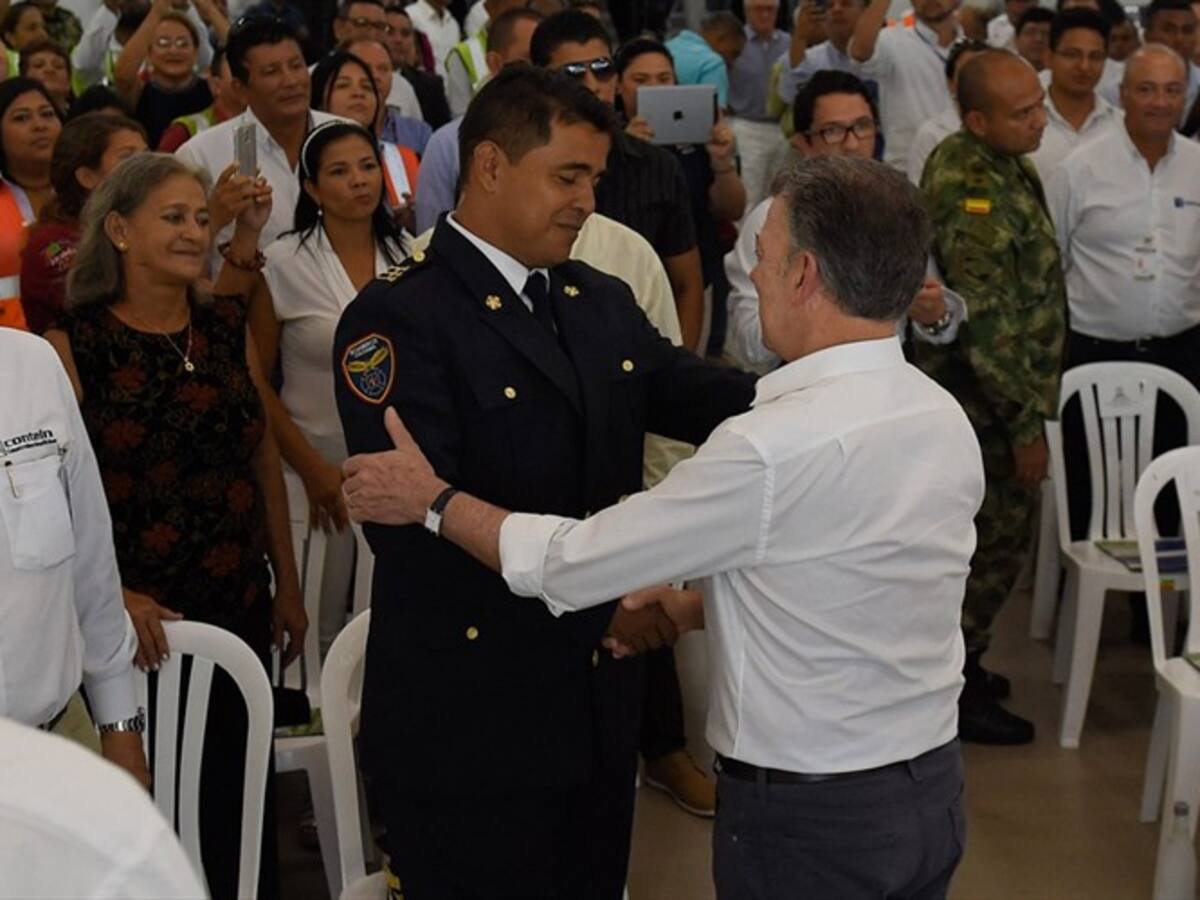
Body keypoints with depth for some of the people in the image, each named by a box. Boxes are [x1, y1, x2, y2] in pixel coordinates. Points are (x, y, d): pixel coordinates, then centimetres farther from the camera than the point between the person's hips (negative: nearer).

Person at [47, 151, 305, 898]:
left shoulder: (228, 329, 5)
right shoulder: (75, 347, -9)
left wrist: (287, 585, 14)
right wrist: (112, 597, -22)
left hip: (241, 611, 4)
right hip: (141, 624, -4)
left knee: (240, 797, 13)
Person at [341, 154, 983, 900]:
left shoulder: (774, 450, -25)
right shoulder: (949, 421, -2)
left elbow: (569, 563, -15)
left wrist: (433, 500, -2)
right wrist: (698, 607, 14)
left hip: (809, 813, -7)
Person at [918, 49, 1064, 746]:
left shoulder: (996, 164, 6)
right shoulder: (973, 193, -25)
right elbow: (989, 322, -25)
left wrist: (1030, 405, 19)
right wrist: (1027, 421, -19)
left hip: (991, 393, 9)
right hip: (989, 401, -9)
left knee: (990, 532, 19)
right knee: (997, 538, 2)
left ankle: (957, 662, 33)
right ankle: (954, 691, 15)